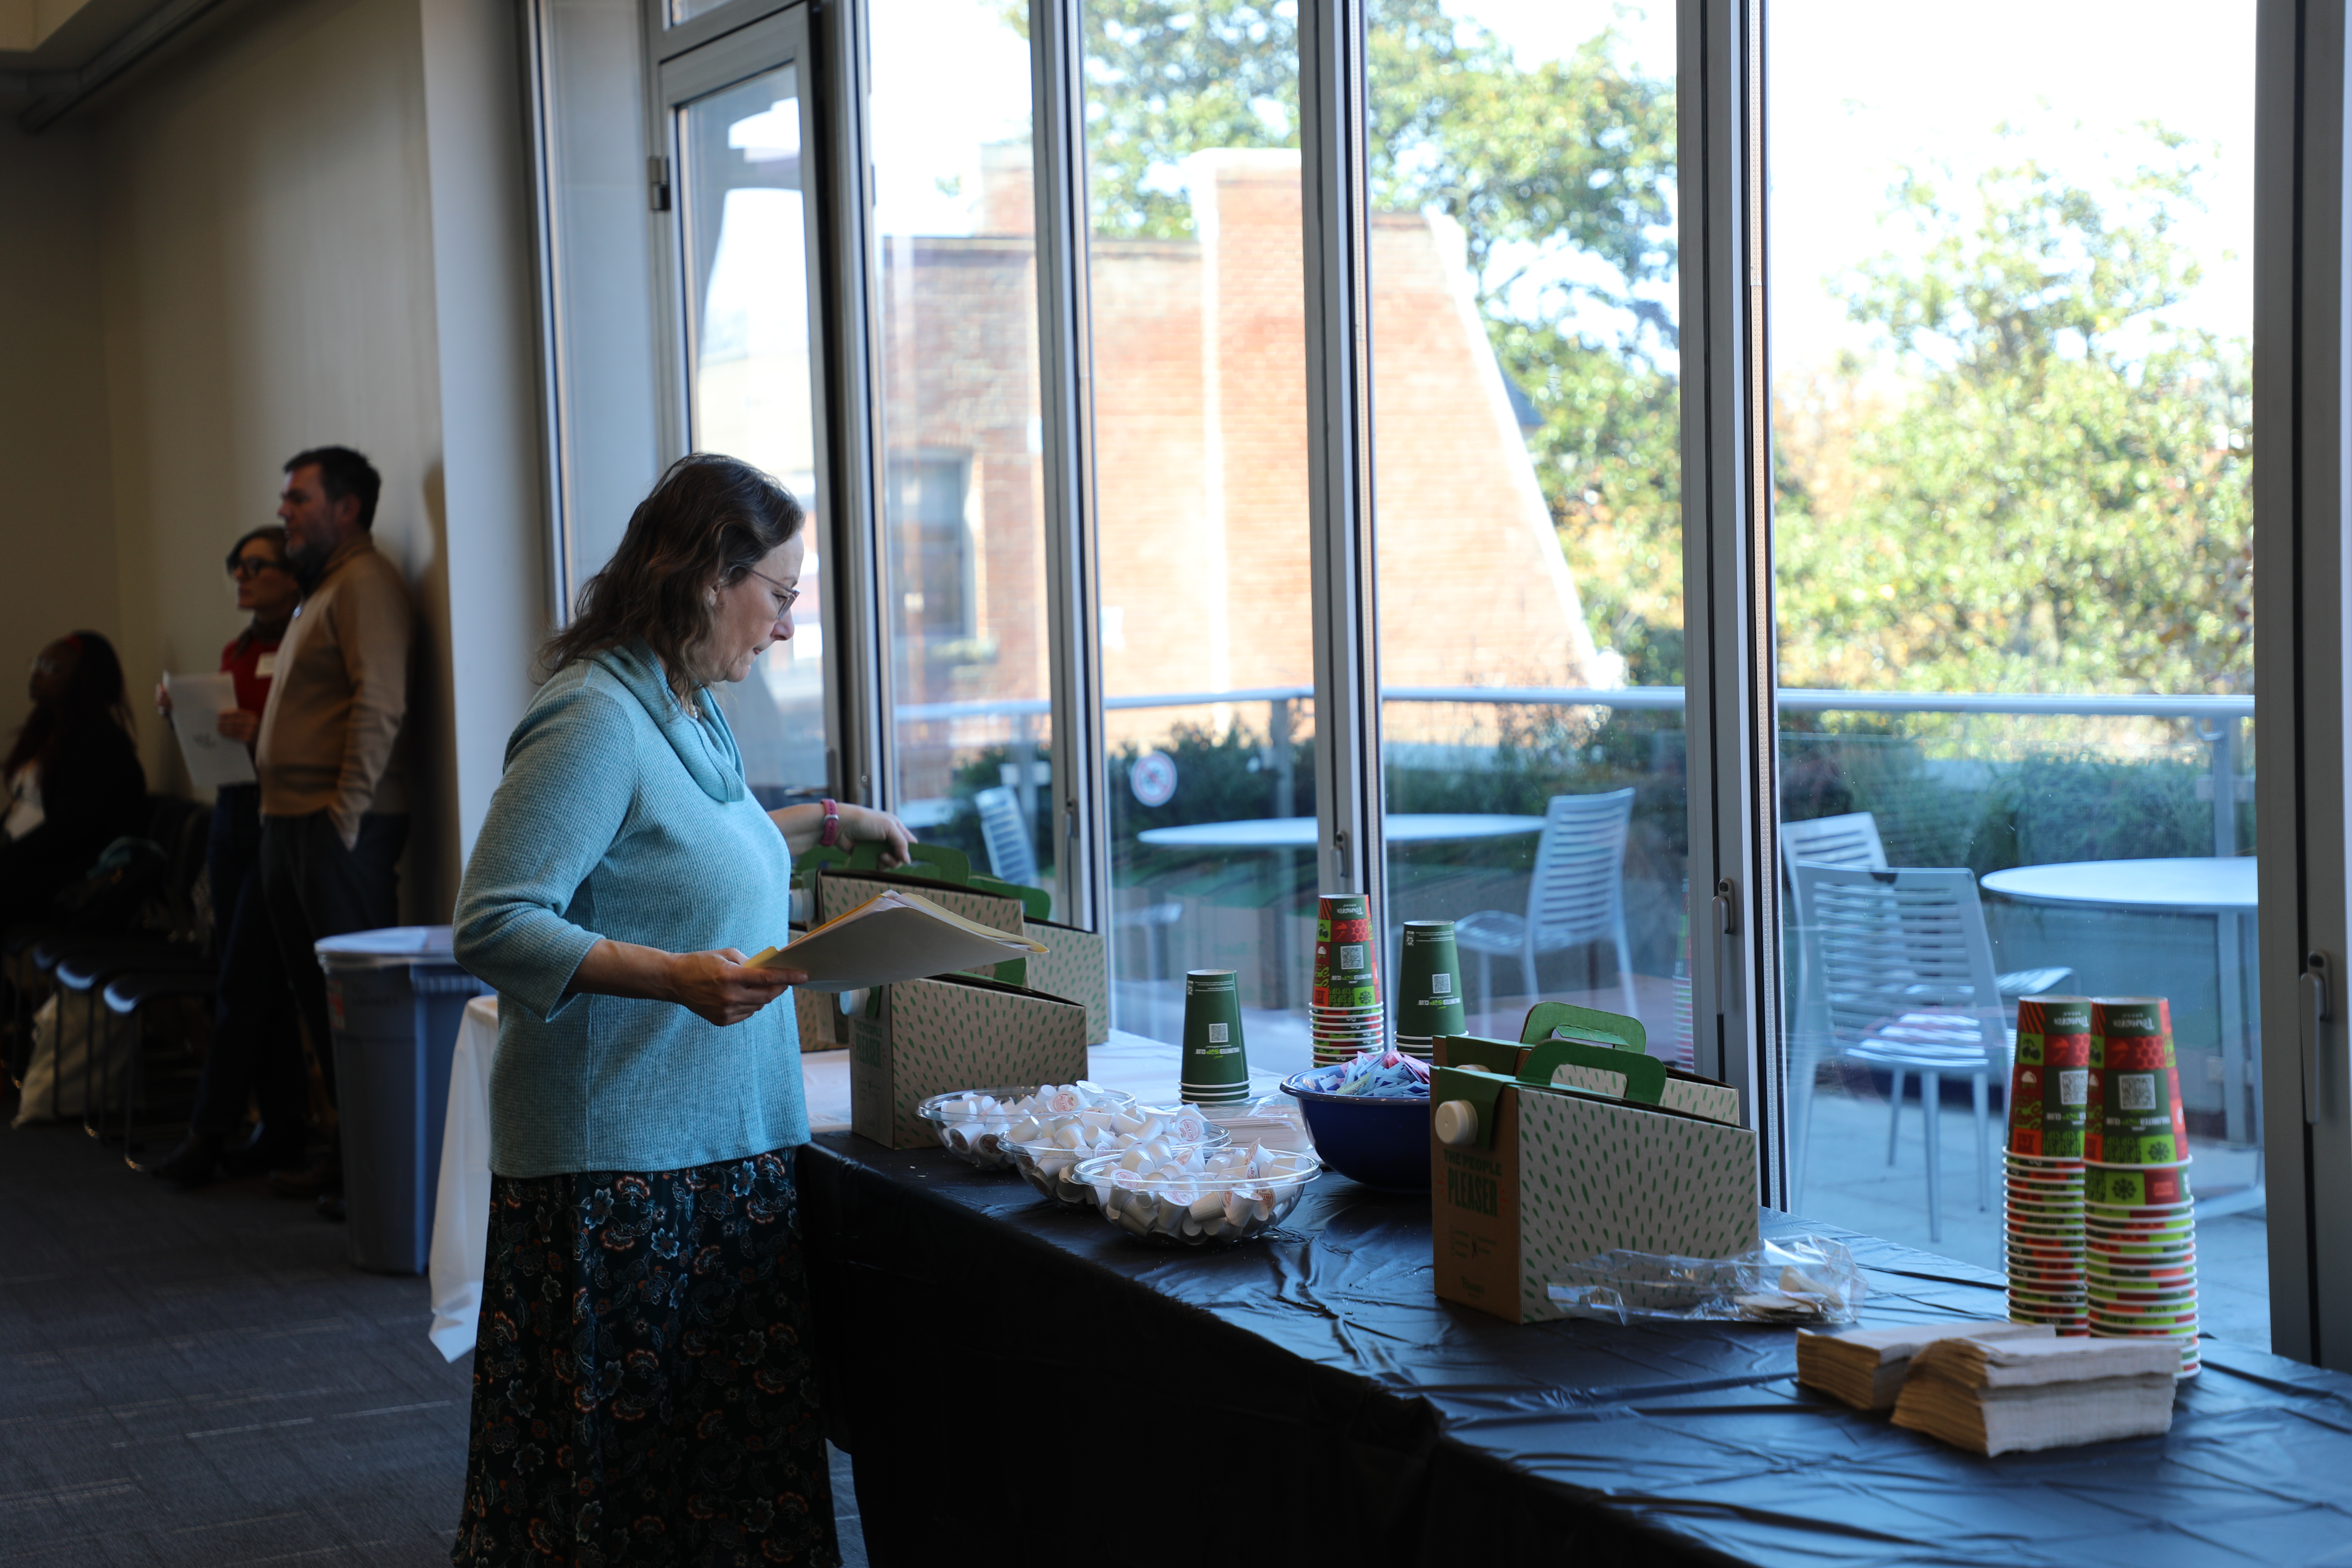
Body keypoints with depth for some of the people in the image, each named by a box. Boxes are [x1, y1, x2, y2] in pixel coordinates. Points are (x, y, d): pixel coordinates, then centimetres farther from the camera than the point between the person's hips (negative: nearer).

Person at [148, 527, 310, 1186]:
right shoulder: (234, 651, 17)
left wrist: (261, 731, -25)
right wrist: (182, 713, 5)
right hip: (231, 814, 8)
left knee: (243, 982, -7)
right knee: (263, 981, 9)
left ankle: (209, 1134, -4)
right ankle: (283, 1126, 14)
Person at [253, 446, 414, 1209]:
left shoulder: (366, 583, -11)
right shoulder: (323, 589, 21)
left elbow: (379, 707, -20)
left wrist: (347, 814, -22)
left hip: (341, 825, -10)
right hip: (292, 822, 10)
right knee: (317, 991, 13)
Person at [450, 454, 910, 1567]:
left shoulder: (688, 709, 14)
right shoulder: (594, 721, -15)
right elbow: (493, 925, -21)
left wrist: (824, 823, 35)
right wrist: (678, 976, -29)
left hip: (724, 1144, 9)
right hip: (618, 1167, -9)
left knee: (738, 1461, 7)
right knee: (617, 1468, -3)